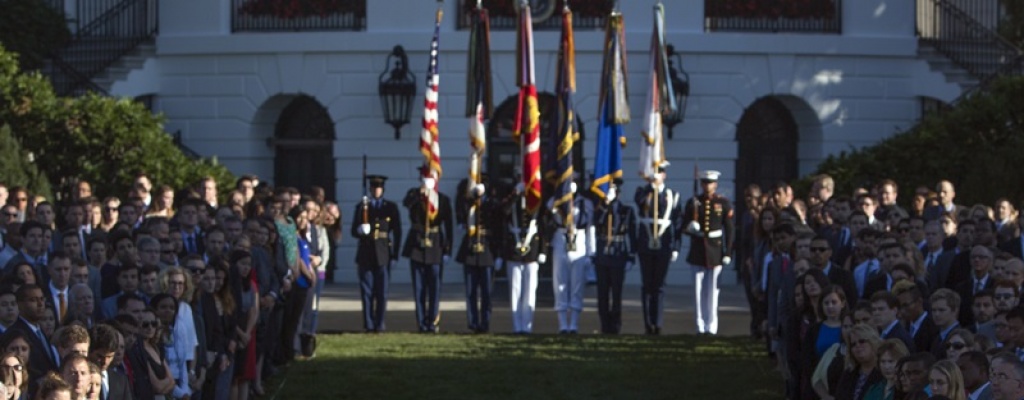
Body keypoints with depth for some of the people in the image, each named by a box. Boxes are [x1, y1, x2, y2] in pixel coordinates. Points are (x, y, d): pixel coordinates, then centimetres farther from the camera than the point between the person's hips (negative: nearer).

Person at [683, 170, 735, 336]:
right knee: (698, 289, 3)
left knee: (712, 290, 1)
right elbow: (685, 225, 9)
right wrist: (690, 227, -16)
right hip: (697, 251, 2)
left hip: (715, 250, -2)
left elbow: (730, 230, 0)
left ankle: (711, 327, 7)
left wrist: (728, 253, -5)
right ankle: (700, 326, 9)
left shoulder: (723, 203, 0)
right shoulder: (693, 202, 5)